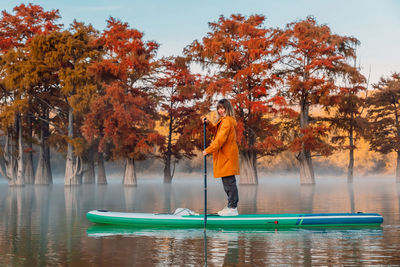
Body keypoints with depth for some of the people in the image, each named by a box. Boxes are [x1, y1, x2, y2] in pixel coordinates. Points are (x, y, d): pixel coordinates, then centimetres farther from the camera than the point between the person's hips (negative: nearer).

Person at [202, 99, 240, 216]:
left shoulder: (227, 121, -15)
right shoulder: (223, 120, 18)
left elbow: (220, 139, -21)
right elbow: (216, 130, 31)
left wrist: (208, 150, -18)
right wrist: (208, 124, 12)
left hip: (227, 156, -11)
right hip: (224, 156, 11)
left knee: (229, 181, -8)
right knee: (228, 181, 14)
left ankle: (232, 208, -6)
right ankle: (231, 206, 21)